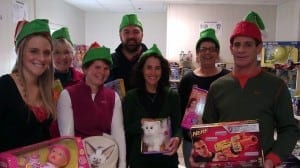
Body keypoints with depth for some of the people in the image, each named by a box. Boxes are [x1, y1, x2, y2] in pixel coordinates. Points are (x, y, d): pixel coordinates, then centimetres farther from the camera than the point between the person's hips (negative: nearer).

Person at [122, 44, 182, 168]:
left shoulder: (172, 96, 0)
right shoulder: (130, 97, -2)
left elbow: (177, 125, -4)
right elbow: (124, 129, -3)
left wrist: (177, 139, -24)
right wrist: (140, 124, -19)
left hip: (167, 157, 1)